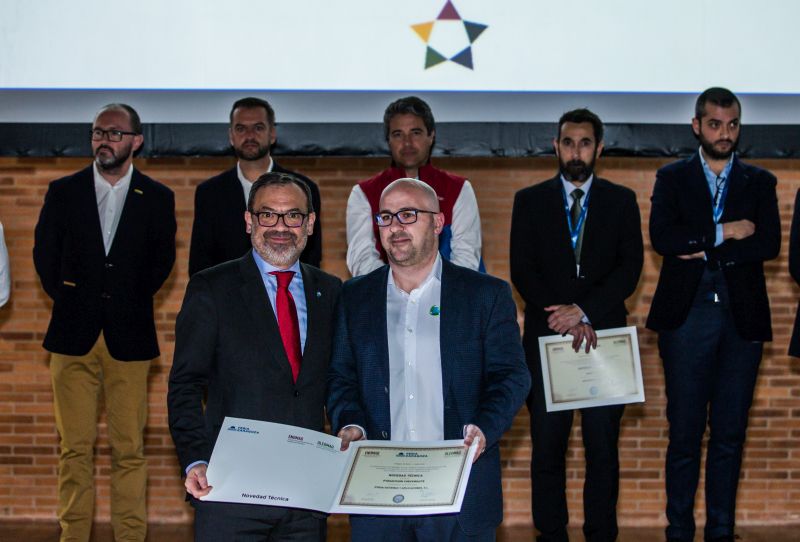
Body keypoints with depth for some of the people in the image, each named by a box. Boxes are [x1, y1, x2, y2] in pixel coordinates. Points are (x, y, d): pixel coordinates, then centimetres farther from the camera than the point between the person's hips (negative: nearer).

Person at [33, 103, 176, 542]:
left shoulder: (157, 198, 5)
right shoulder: (63, 191, 7)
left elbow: (161, 261, 10)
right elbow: (45, 255, 11)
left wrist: (128, 302, 7)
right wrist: (68, 302, 8)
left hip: (129, 338, 0)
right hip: (73, 337, 1)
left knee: (129, 449, 1)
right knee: (74, 447, 1)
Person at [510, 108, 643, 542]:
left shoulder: (621, 201, 9)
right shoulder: (529, 201, 8)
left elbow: (630, 268, 0)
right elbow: (522, 271, 1)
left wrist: (584, 311, -12)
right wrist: (565, 317, -11)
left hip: (604, 336, 0)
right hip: (546, 338, 0)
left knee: (603, 446, 1)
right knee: (547, 445, 1)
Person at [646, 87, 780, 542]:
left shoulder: (759, 182, 10)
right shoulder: (672, 179, 7)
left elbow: (770, 244, -4)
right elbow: (662, 237, -8)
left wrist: (706, 251, -11)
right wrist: (724, 233, -10)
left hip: (743, 317, 1)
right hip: (686, 316, -1)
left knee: (730, 435, 5)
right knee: (685, 433, 1)